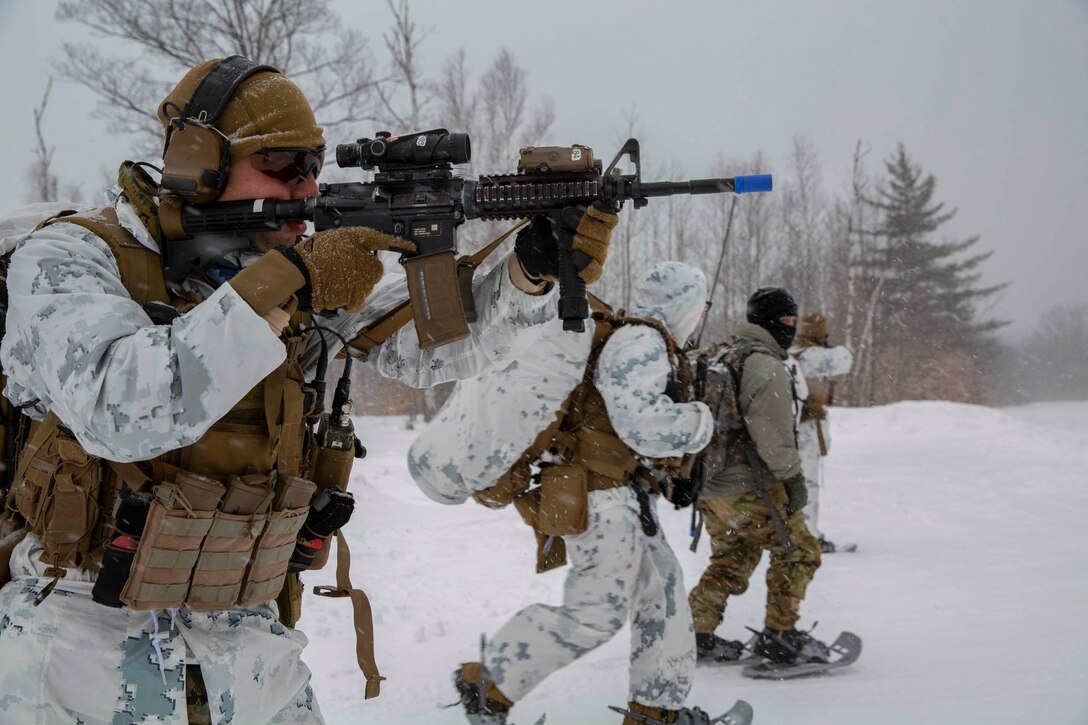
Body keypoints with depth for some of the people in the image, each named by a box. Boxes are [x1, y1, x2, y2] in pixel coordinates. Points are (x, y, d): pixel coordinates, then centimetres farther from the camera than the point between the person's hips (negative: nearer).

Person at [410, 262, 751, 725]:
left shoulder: (626, 337, 15)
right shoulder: (642, 341, -16)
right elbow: (643, 424, -26)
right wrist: (700, 423, -10)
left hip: (620, 492, 11)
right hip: (603, 498, -11)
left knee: (662, 589, 14)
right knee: (598, 610, -7)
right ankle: (488, 686, 4)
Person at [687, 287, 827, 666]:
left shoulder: (717, 358, 18)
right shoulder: (765, 364, -13)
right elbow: (769, 426, -23)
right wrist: (791, 474, -15)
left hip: (710, 487, 9)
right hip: (749, 488, -9)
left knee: (730, 562, 20)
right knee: (799, 552, 3)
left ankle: (698, 634, 19)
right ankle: (779, 635, 3)